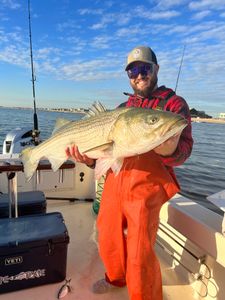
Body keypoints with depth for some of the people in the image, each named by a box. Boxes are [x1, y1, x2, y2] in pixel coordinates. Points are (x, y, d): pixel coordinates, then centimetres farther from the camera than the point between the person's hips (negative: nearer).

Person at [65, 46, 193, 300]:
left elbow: (184, 149, -11)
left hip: (146, 186, -5)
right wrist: (90, 159, -4)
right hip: (114, 182, 6)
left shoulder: (174, 103, 0)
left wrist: (170, 150, -34)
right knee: (108, 240, 18)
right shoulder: (122, 108, 15)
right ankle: (116, 278, 49)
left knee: (140, 255, 0)